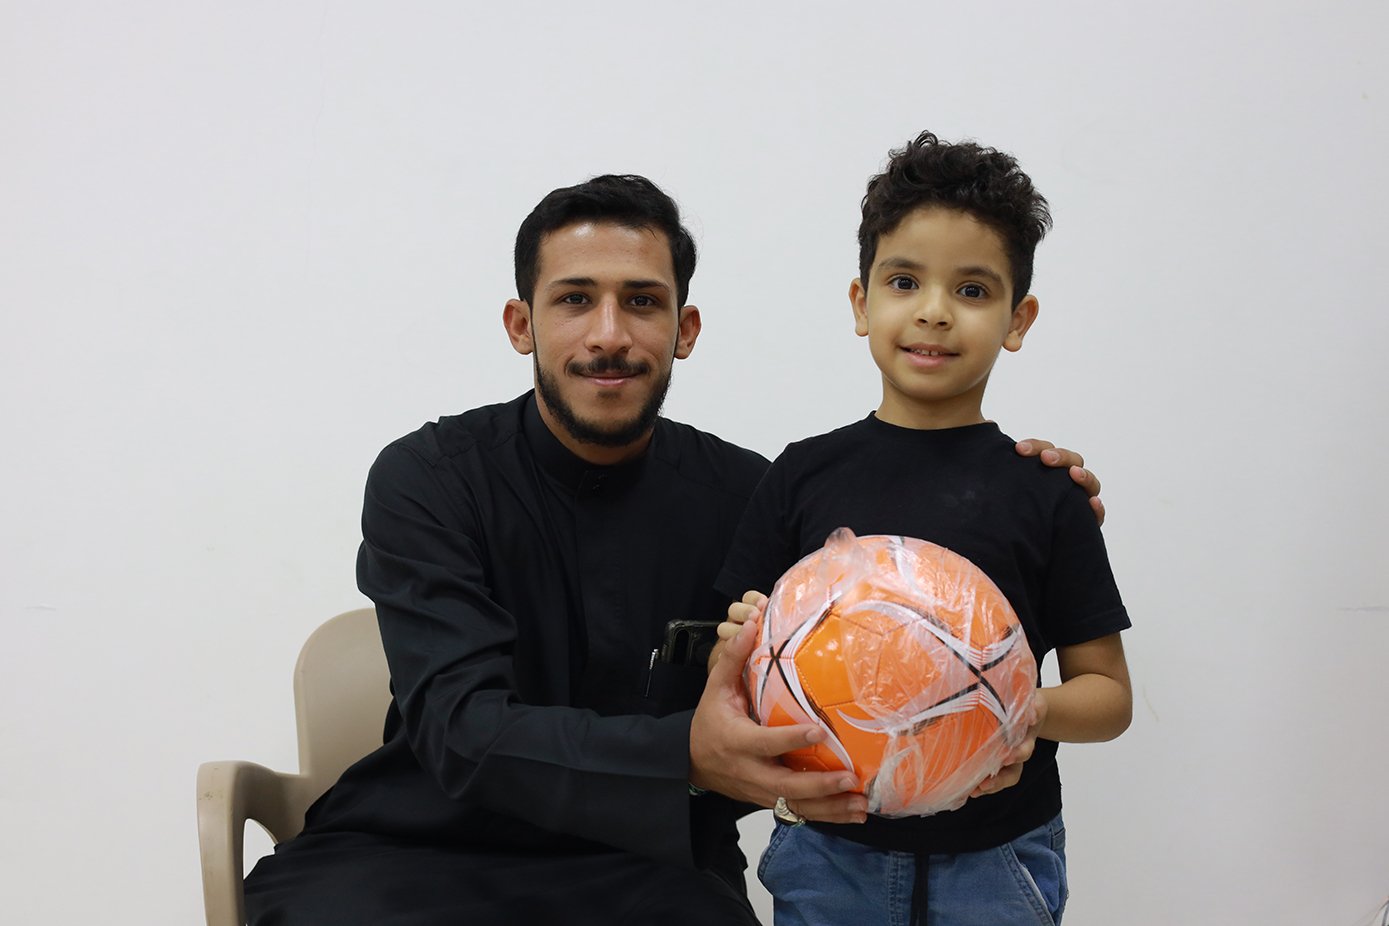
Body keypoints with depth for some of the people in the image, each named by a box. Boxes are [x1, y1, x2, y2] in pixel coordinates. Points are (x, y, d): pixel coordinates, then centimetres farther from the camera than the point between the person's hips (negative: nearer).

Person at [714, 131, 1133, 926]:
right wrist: (745, 648, -17)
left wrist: (1033, 713, -18)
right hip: (830, 855, 1)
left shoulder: (1045, 495, -2)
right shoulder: (804, 476, 0)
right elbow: (734, 665, 4)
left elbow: (1108, 692, 1)